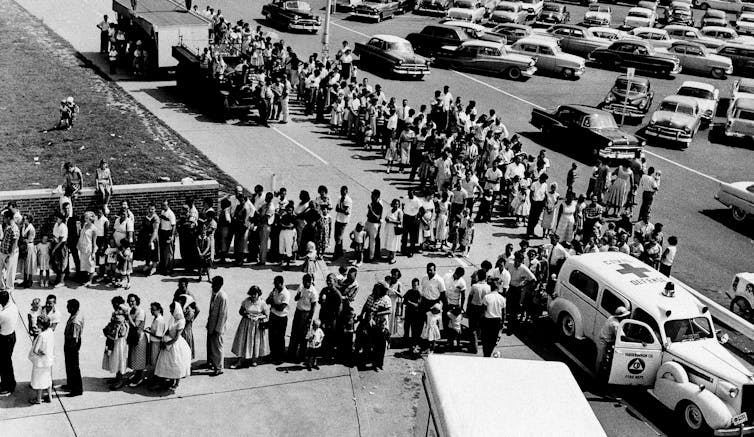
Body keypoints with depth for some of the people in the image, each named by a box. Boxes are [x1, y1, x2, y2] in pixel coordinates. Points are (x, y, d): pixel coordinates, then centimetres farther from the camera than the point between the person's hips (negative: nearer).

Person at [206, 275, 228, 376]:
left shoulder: (223, 297, -24)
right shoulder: (214, 292, 2)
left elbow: (222, 314, -21)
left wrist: (217, 329, -17)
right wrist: (208, 322, 15)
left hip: (217, 326, -8)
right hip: (211, 324, 8)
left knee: (217, 347, 3)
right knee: (209, 344, 21)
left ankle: (219, 368, 16)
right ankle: (210, 362, 39)